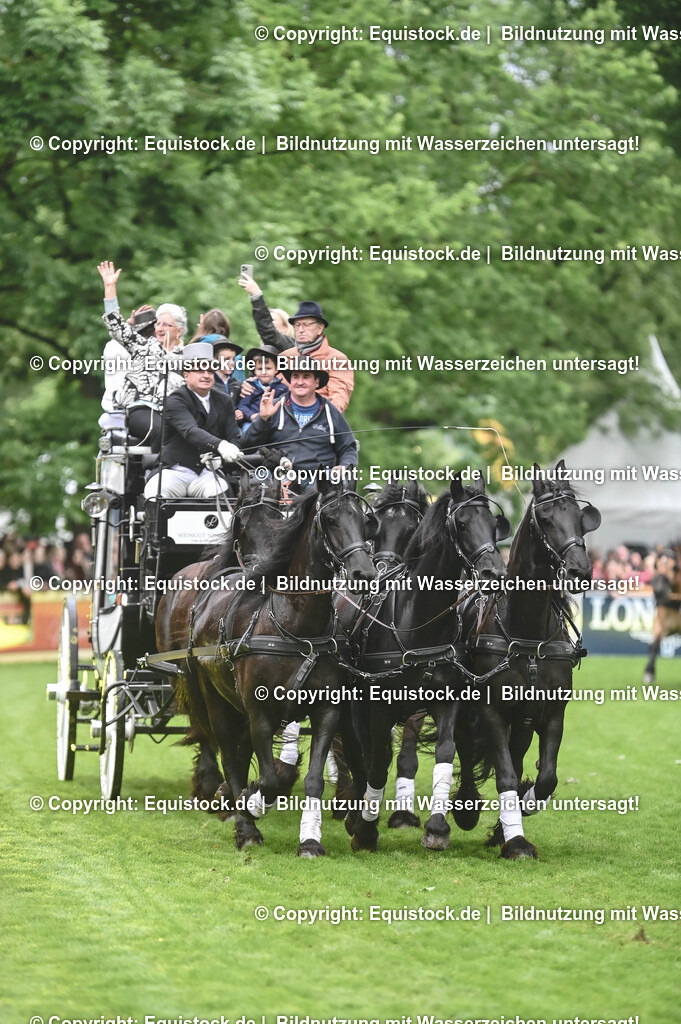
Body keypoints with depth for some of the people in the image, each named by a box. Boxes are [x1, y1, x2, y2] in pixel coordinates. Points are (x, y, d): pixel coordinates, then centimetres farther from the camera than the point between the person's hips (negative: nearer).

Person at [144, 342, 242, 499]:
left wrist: (219, 458, -14)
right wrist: (220, 446, -44)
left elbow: (234, 438, 9)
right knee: (155, 497, -33)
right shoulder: (175, 402, -7)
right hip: (176, 471, -3)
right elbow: (191, 431, -25)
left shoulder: (224, 401, 12)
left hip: (207, 472, 3)